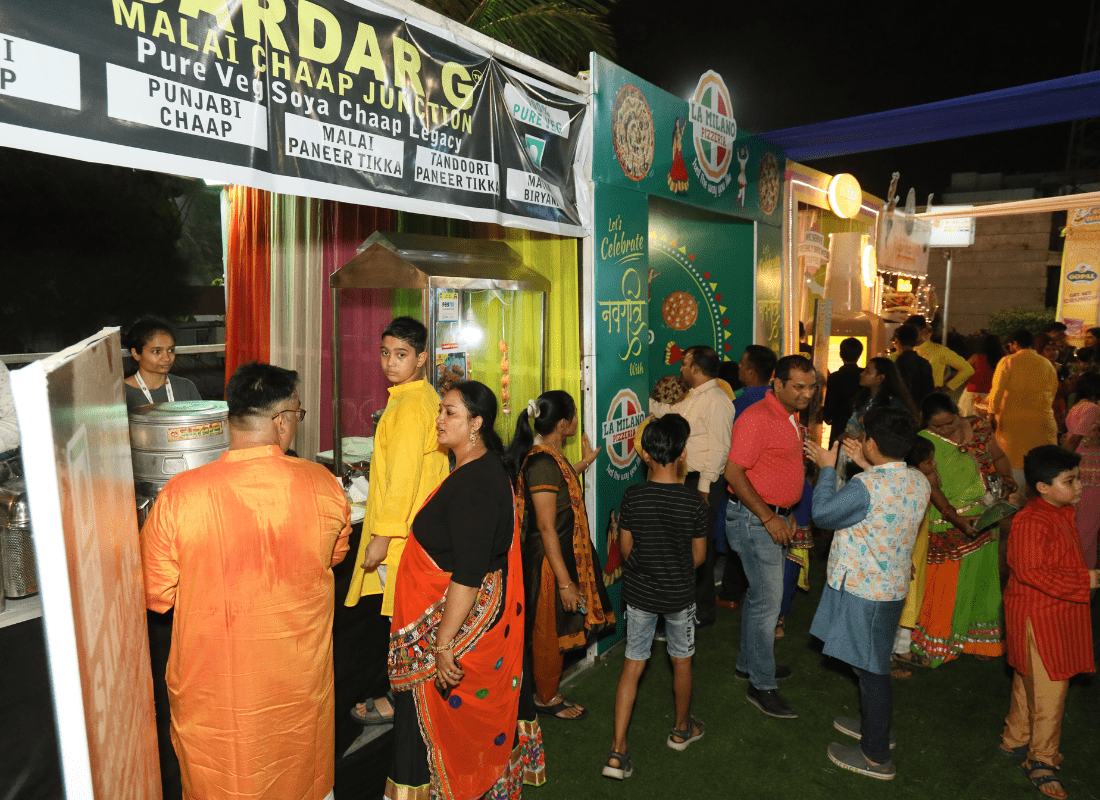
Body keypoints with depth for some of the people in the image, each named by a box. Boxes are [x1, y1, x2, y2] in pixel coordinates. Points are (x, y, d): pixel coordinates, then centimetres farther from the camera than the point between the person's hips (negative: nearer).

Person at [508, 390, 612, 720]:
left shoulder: (552, 457, 4)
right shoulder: (542, 463, -26)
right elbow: (546, 528, -26)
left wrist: (584, 463, 35)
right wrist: (565, 581, -24)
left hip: (565, 555, 10)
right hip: (550, 561, -10)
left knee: (555, 631, 21)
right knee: (550, 633, 9)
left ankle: (547, 690, 37)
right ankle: (546, 699, 28)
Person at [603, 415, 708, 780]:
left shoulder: (632, 497, -13)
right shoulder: (694, 504, -17)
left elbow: (626, 548, -3)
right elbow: (699, 556, -6)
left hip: (638, 592, 1)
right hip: (680, 595, -1)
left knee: (633, 665, 9)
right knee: (681, 661, 20)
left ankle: (617, 751, 8)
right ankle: (682, 729, 42)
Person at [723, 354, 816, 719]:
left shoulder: (789, 417, 11)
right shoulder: (758, 418, -20)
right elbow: (734, 473, -24)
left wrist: (780, 516, 16)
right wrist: (768, 517, -23)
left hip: (773, 517, 10)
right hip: (754, 518, -10)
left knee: (761, 593, 19)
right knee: (768, 600, -4)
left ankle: (749, 663, 34)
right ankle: (761, 686, 8)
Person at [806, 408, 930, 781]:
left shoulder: (866, 486, -28)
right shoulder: (919, 482, -3)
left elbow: (823, 513, -14)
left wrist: (827, 467, -4)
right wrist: (867, 468, 12)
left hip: (862, 590, -8)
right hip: (892, 586, 8)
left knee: (870, 669, 6)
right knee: (872, 664, 25)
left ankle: (876, 757, 21)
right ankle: (874, 724, 45)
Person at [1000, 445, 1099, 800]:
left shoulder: (1062, 513, 7)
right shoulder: (1031, 522, -25)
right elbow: (1030, 572, -29)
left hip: (1058, 614, 9)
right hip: (1037, 615, -9)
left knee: (1028, 682, 21)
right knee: (1048, 690, 0)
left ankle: (1015, 740, 36)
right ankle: (1040, 761, 16)